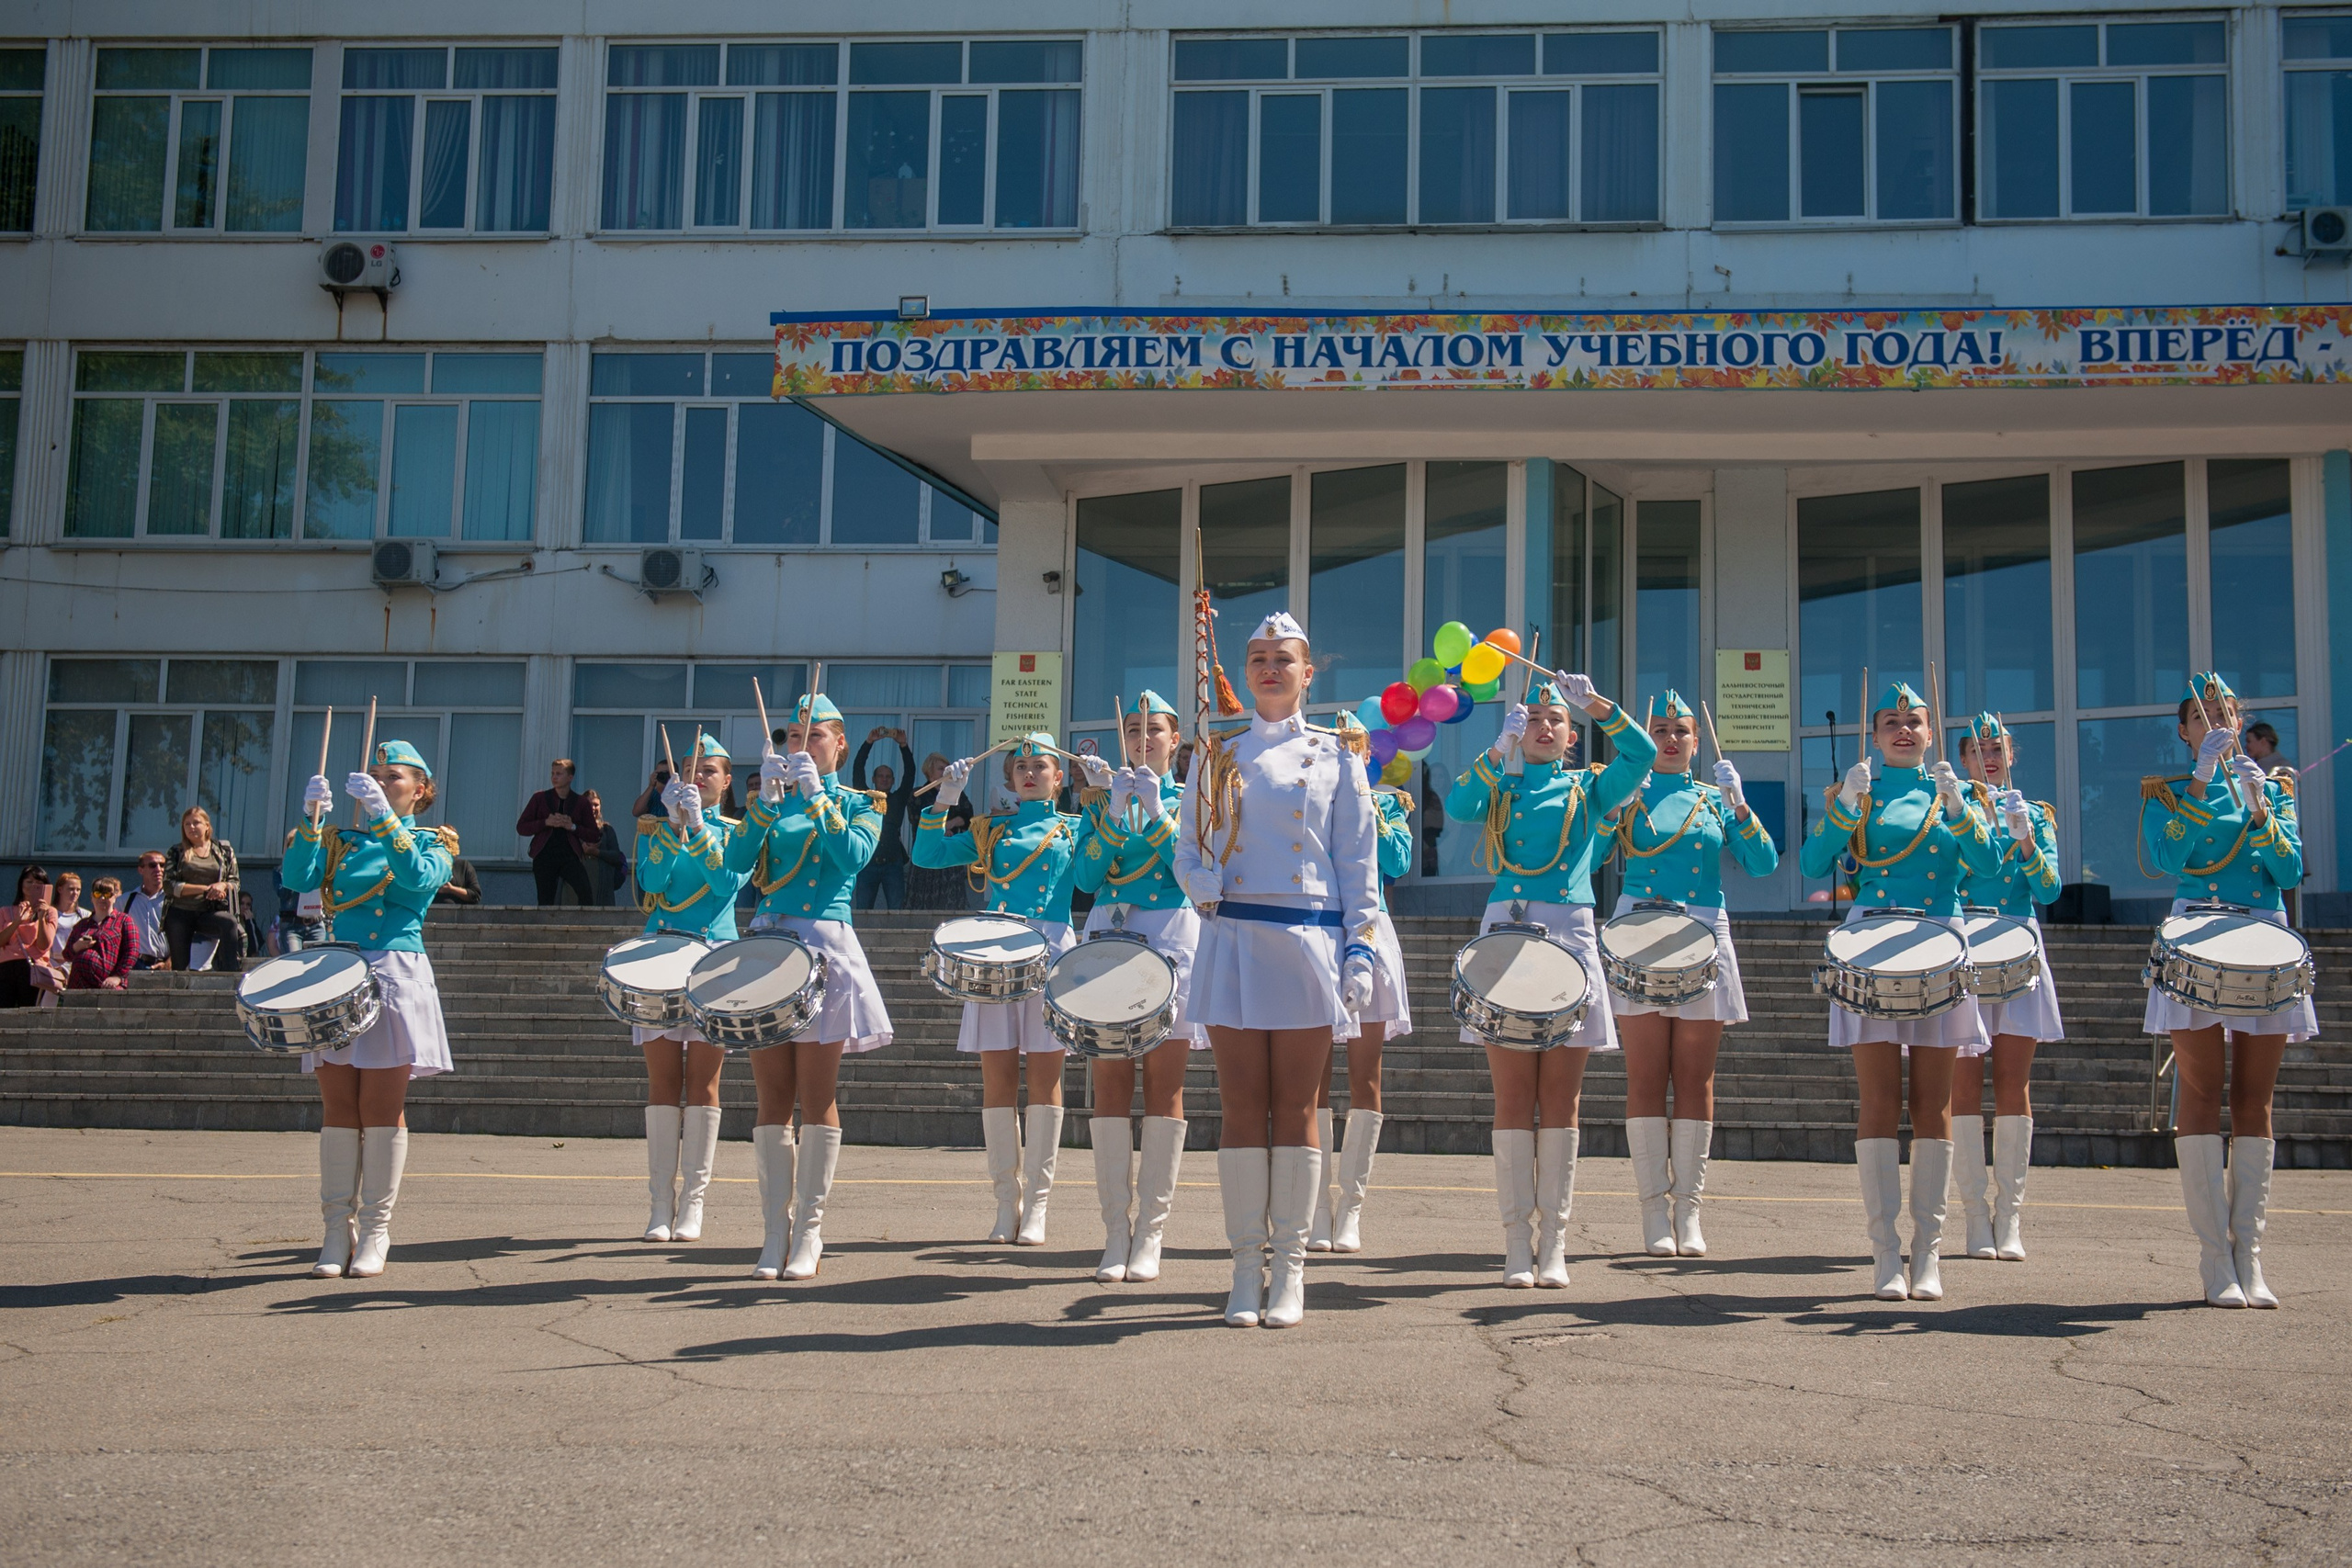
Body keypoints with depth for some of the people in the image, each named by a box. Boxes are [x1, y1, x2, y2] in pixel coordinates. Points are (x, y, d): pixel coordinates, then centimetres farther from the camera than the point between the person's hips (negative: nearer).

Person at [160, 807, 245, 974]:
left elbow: (235, 882, 12)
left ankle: (230, 976, -38)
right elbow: (169, 884, -4)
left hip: (209, 913, -1)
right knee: (180, 965, -2)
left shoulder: (224, 850, 11)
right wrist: (205, 888, -12)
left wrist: (223, 885, -14)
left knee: (229, 922, -33)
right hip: (180, 914, 1)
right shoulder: (176, 852, 7)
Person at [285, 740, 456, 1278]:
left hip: (395, 976, -3)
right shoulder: (343, 842, 17)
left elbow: (416, 878, -15)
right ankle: (338, 1230, 5)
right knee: (338, 1108, 1)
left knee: (381, 1108, -3)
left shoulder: (432, 844, 8)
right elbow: (296, 878, -1)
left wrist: (382, 815, -22)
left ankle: (375, 1233, 2)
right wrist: (313, 817, -13)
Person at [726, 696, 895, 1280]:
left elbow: (853, 857, -13)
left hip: (825, 945, -3)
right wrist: (765, 799, -12)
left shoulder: (858, 805, 7)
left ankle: (809, 1231, 2)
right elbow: (737, 861, -3)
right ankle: (775, 1228, 6)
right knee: (773, 1099, 2)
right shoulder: (770, 802, 14)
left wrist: (814, 797, -14)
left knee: (816, 1099, -3)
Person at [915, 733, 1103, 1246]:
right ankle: (1007, 1200, 7)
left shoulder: (1075, 829, 14)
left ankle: (1036, 1203, 2)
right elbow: (927, 854, 9)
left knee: (1044, 1074, -3)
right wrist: (944, 800, 0)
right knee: (997, 1074, -2)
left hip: (1049, 952, -1)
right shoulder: (991, 830, 17)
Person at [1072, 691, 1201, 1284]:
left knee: (1164, 1087, -3)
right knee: (1110, 1087, -3)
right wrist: (1114, 809, -9)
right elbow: (1087, 876, -1)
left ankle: (1150, 1234, 0)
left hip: (1172, 939, -2)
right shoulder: (1103, 800, 13)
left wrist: (1156, 807, -12)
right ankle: (1116, 1232, 0)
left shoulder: (1189, 800, 10)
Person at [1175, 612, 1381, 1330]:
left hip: (1310, 943, -1)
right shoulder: (1217, 756, 11)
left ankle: (1290, 1269, 7)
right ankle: (1247, 1268, 7)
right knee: (1242, 1108, 1)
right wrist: (1205, 887, -13)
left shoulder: (1335, 758, 7)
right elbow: (1188, 850, 9)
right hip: (1234, 941, 1)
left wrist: (1361, 948, -3)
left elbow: (1359, 864, 5)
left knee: (1295, 1110, 1)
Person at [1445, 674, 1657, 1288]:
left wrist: (1594, 702, -13)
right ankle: (1518, 1244, 1)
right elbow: (1458, 806, -6)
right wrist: (1500, 749, -14)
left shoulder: (1588, 788, 14)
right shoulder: (1501, 788, 15)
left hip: (1569, 934, 0)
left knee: (1559, 1101, 0)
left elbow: (1641, 754, -3)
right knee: (1514, 1100, -2)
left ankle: (1553, 1245, 5)